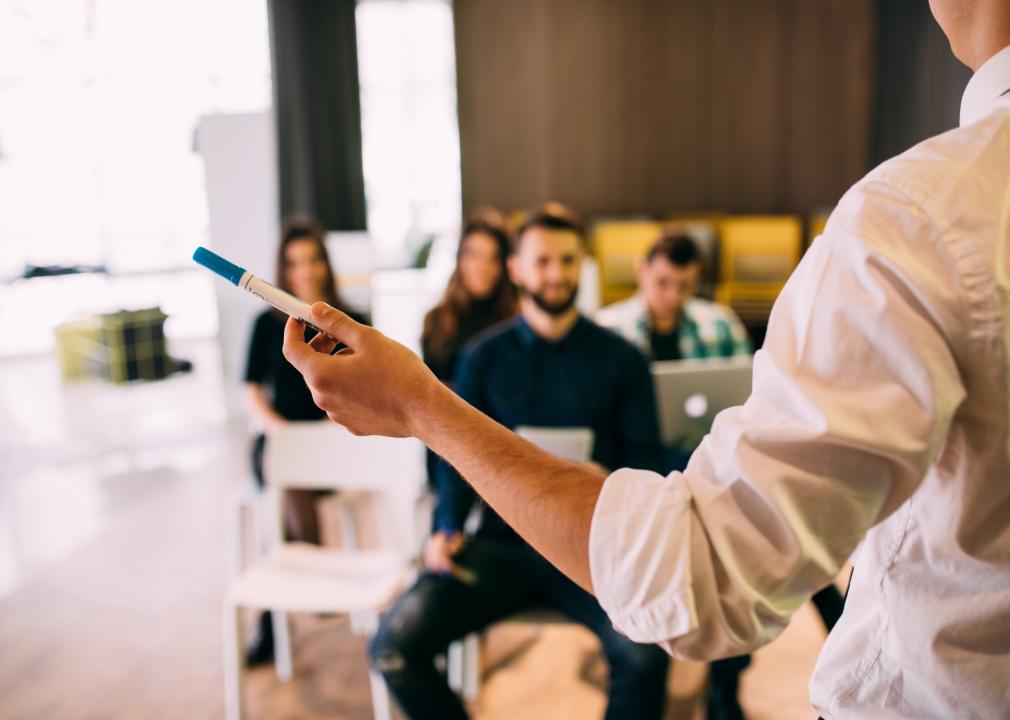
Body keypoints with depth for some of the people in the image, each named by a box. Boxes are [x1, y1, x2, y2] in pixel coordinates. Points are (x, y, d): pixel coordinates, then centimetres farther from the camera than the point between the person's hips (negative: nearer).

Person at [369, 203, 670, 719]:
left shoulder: (620, 358, 7)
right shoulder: (484, 356, 9)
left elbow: (644, 454, 5)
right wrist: (447, 527, -8)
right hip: (502, 541, 1)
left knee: (645, 653, -30)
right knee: (393, 645, -18)